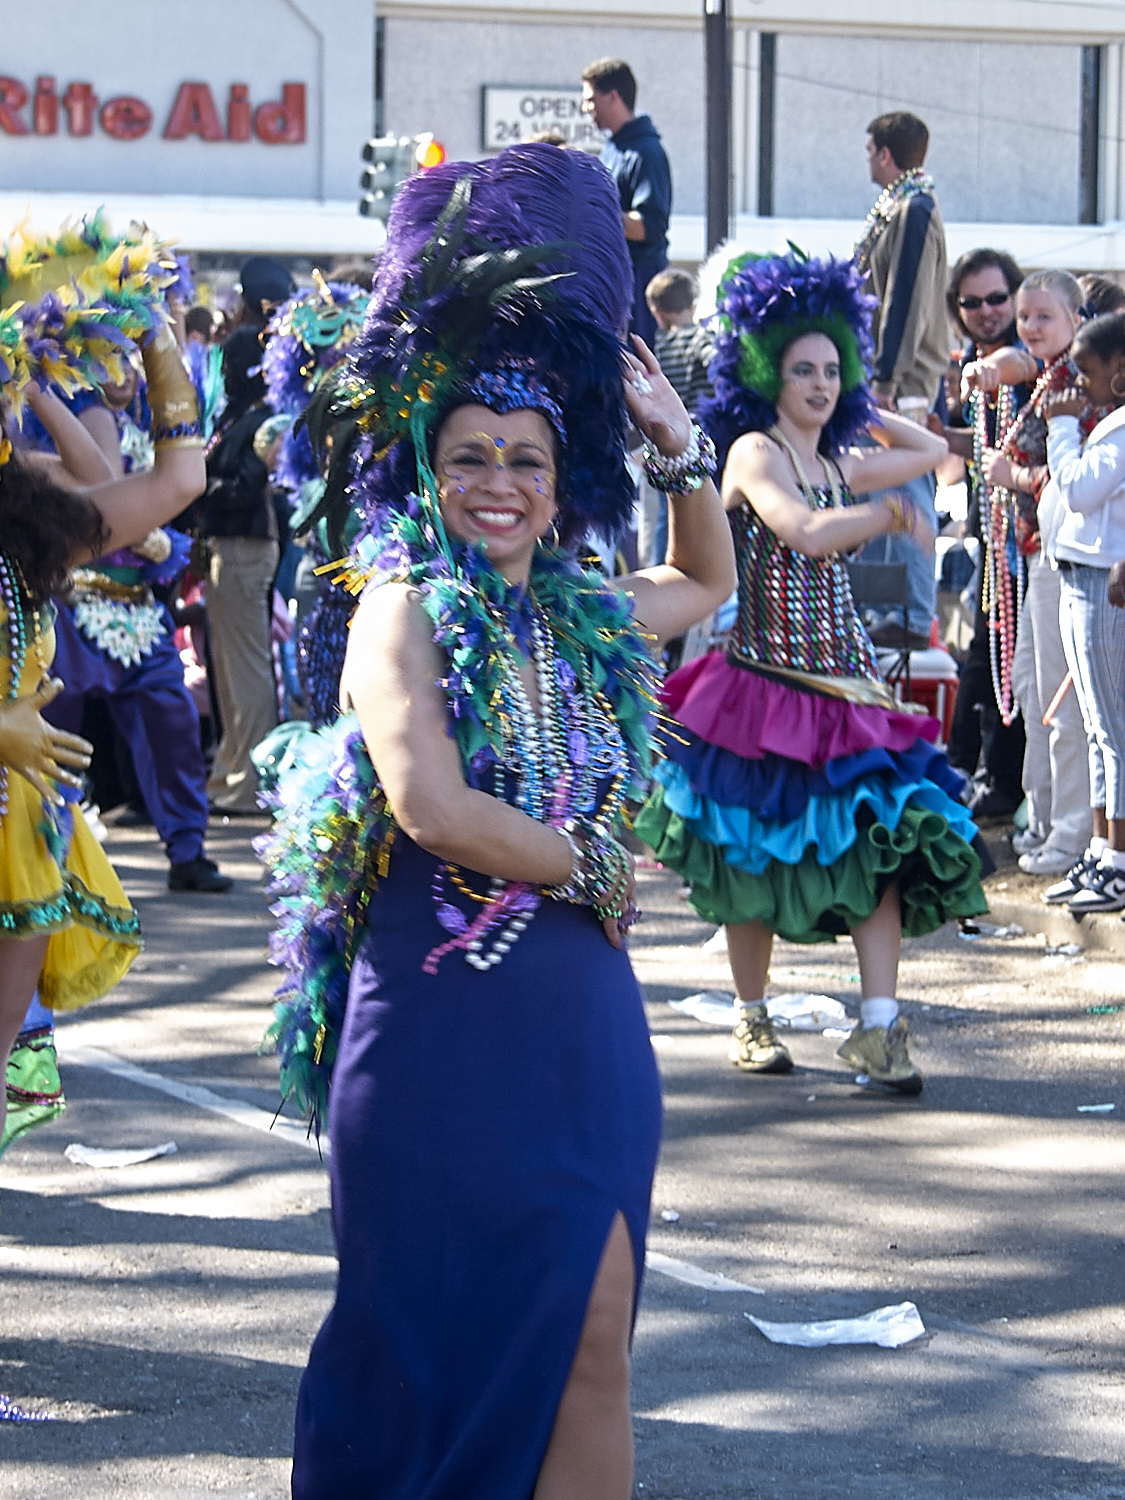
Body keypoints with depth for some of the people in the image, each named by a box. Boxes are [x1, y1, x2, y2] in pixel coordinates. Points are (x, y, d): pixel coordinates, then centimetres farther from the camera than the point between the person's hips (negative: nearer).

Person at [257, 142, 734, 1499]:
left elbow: (707, 580, 32)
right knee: (431, 1341, 2)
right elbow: (433, 806, -20)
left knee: (589, 1337, 2)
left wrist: (680, 448, 17)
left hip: (582, 1011, 6)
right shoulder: (406, 611, -8)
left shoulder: (576, 614, 11)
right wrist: (584, 864, -7)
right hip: (449, 1016, -6)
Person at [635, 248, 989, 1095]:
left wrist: (858, 409, 19)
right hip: (765, 678, -6)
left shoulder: (841, 465, 13)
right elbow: (805, 532, -23)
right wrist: (892, 513, -11)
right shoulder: (753, 452, -8)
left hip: (846, 680, 6)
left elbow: (932, 449, 27)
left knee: (887, 836, -8)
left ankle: (878, 1028, -12)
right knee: (753, 857, 4)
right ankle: (753, 1018, 20)